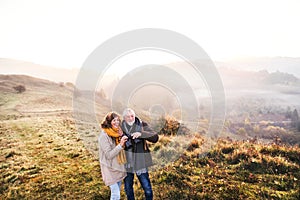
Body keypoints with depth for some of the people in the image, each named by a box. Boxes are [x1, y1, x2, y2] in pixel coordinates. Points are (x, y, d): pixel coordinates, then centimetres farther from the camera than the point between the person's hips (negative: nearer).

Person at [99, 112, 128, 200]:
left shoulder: (118, 132, 2)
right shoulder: (104, 135, -19)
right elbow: (109, 155, -21)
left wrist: (125, 142, -3)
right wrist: (120, 145, -30)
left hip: (119, 166, 7)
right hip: (110, 168, -7)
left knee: (117, 192, 18)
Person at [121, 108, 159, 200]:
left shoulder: (142, 125, -9)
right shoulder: (120, 127, -5)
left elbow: (155, 137, -20)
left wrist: (141, 134, -33)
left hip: (140, 162, -1)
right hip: (126, 162, 2)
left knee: (147, 188, 7)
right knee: (128, 188, 19)